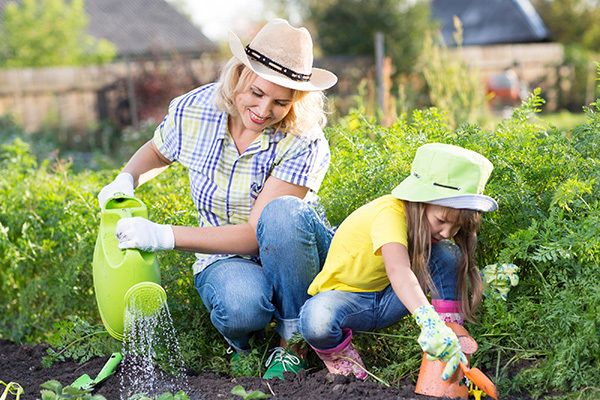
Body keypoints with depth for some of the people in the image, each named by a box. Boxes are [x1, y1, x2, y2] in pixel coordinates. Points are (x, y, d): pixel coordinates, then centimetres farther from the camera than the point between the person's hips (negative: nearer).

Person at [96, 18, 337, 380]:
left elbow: (256, 234, -27)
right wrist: (126, 180, -7)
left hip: (293, 260, -1)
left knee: (281, 212, -38)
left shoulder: (305, 144, -22)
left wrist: (164, 236, -32)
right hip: (226, 259, 1)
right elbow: (157, 151, 16)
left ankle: (292, 343, -18)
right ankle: (242, 344, 3)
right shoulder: (192, 112, -11)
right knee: (242, 306, -37)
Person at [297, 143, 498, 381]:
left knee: (448, 257, -17)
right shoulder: (390, 213, -31)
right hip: (344, 294, -6)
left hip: (389, 299, 6)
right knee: (316, 322, -41)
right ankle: (346, 366, -7)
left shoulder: (427, 218, -9)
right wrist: (430, 322, -65)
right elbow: (398, 271, -50)